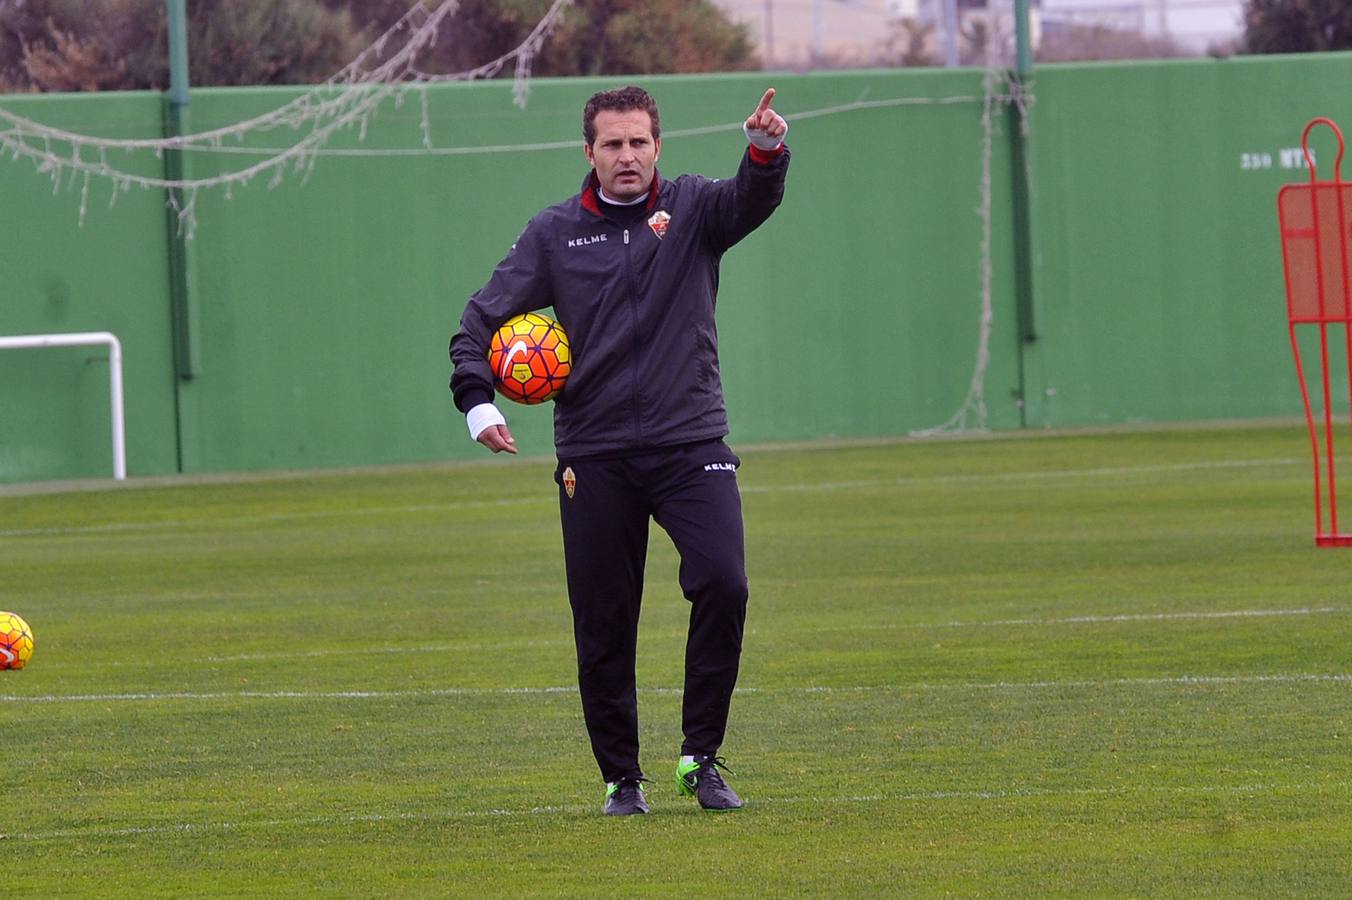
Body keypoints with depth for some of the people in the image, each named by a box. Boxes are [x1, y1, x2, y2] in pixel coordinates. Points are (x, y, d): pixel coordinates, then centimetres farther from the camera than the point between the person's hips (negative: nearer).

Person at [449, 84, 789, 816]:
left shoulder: (691, 209, 6)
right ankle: (621, 777, 15)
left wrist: (767, 151, -38)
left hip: (690, 442, -1)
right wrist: (475, 399, -10)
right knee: (602, 623, 1)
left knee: (723, 583, -18)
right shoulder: (555, 233, 8)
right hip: (594, 458, 1)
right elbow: (484, 318, 7)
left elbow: (751, 201, -15)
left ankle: (701, 758, -4)